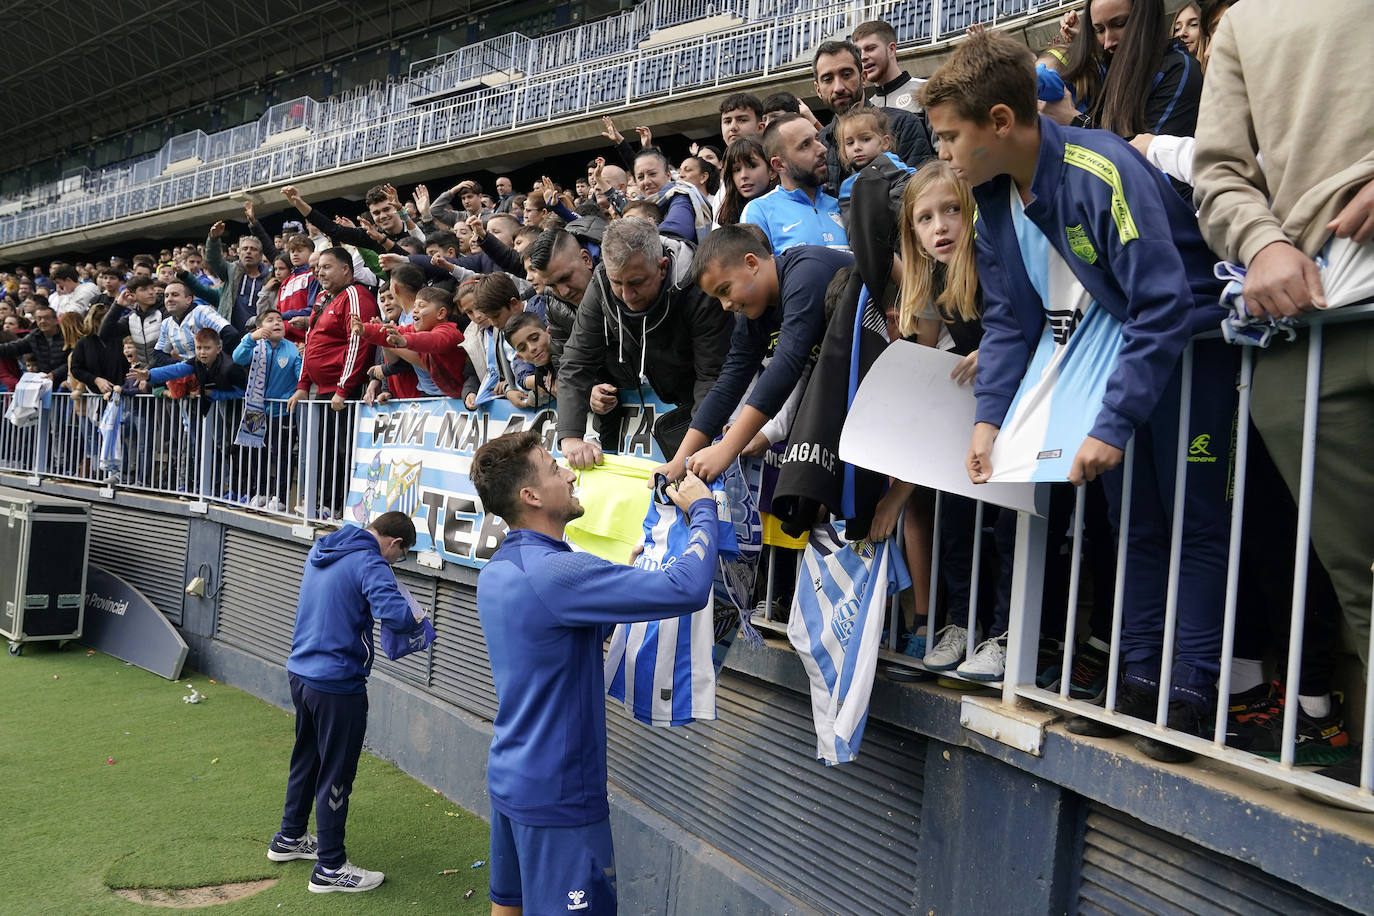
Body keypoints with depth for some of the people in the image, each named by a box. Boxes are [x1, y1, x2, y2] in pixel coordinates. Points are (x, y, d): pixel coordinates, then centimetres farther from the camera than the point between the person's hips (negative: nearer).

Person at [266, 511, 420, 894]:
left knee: (305, 759, 24)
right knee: (335, 774, 3)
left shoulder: (320, 551, 8)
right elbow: (397, 616, -32)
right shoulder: (370, 564, -19)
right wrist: (413, 623, -11)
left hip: (300, 672, 9)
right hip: (337, 686, -9)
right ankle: (330, 868, 13)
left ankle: (289, 838, 40)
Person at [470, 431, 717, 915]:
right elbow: (687, 587, -30)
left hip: (508, 778, 9)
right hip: (556, 794, -9)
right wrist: (702, 507, -14)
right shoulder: (555, 572, -25)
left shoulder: (496, 571, 6)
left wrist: (628, 574, 8)